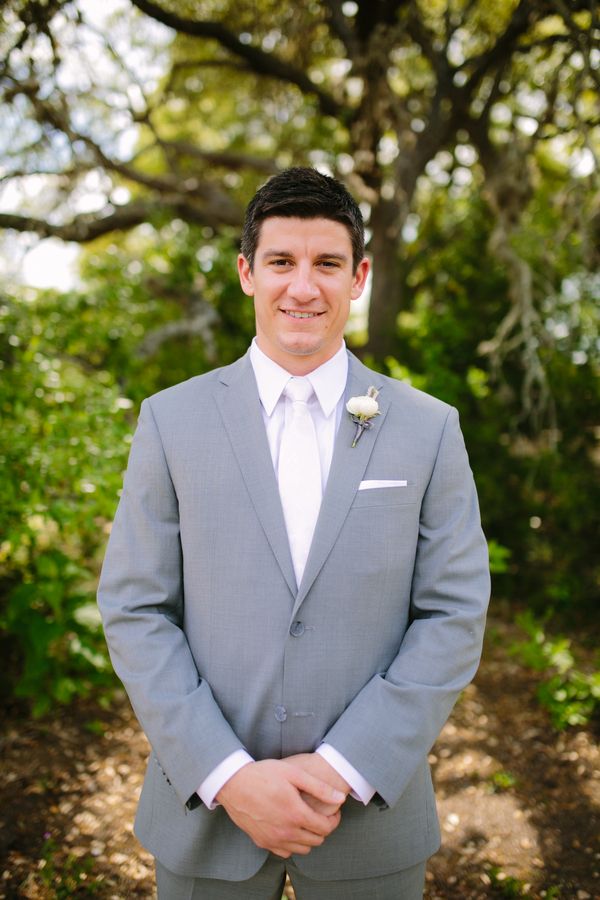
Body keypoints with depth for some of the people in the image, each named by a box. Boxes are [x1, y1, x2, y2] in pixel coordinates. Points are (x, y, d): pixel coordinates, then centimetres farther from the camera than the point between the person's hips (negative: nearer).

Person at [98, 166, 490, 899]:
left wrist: (345, 769, -12)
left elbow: (454, 616, -4)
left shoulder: (429, 429, -3)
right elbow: (133, 611, -4)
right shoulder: (171, 420, -3)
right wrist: (228, 777, -12)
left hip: (371, 810, 1)